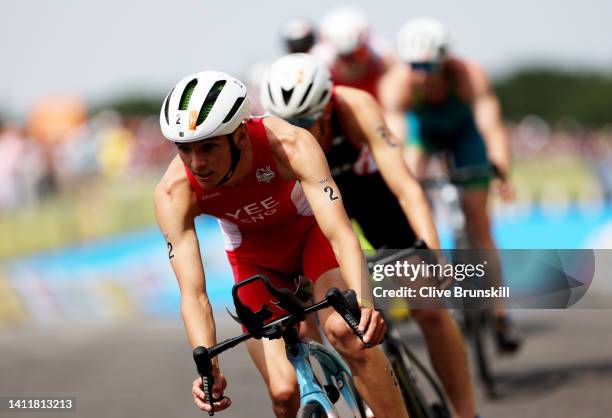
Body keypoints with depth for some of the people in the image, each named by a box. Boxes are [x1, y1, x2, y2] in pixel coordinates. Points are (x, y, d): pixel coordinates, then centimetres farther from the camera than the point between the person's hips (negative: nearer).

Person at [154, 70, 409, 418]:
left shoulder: (290, 144, -35)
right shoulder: (174, 193, -30)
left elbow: (341, 234, -41)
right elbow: (193, 294, -32)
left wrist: (362, 303, -58)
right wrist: (209, 369, -48)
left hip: (310, 229, -1)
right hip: (254, 256, 1)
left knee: (345, 330, -30)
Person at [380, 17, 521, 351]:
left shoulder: (469, 76, -38)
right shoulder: (396, 85, -36)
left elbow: (491, 127, -48)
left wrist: (501, 173, -63)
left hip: (463, 130, -1)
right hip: (420, 128, 2)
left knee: (478, 224, -6)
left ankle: (499, 315, -1)